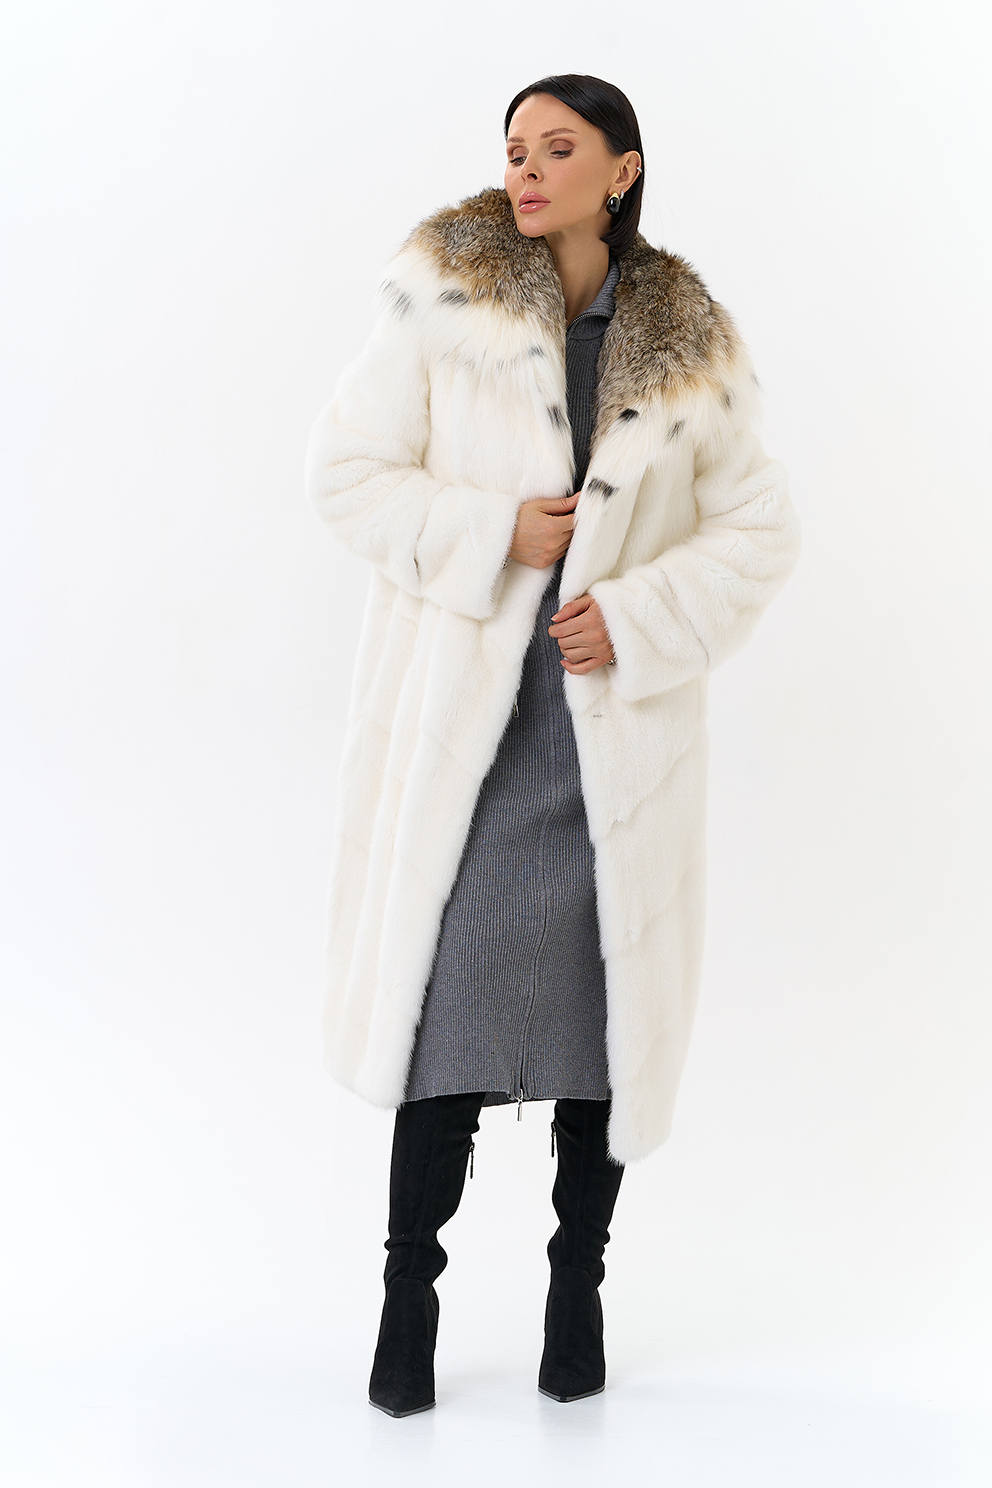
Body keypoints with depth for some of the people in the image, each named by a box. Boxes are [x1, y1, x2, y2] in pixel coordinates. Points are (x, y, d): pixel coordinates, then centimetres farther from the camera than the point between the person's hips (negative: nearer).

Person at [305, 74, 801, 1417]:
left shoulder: (690, 345, 4)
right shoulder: (443, 298, 0)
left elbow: (759, 530, 5)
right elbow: (347, 470, -1)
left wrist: (638, 619, -10)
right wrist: (495, 535, -13)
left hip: (619, 718, 1)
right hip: (462, 709, -1)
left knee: (607, 987, 5)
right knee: (452, 986, -2)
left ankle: (578, 1281, 21)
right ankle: (412, 1280, 14)